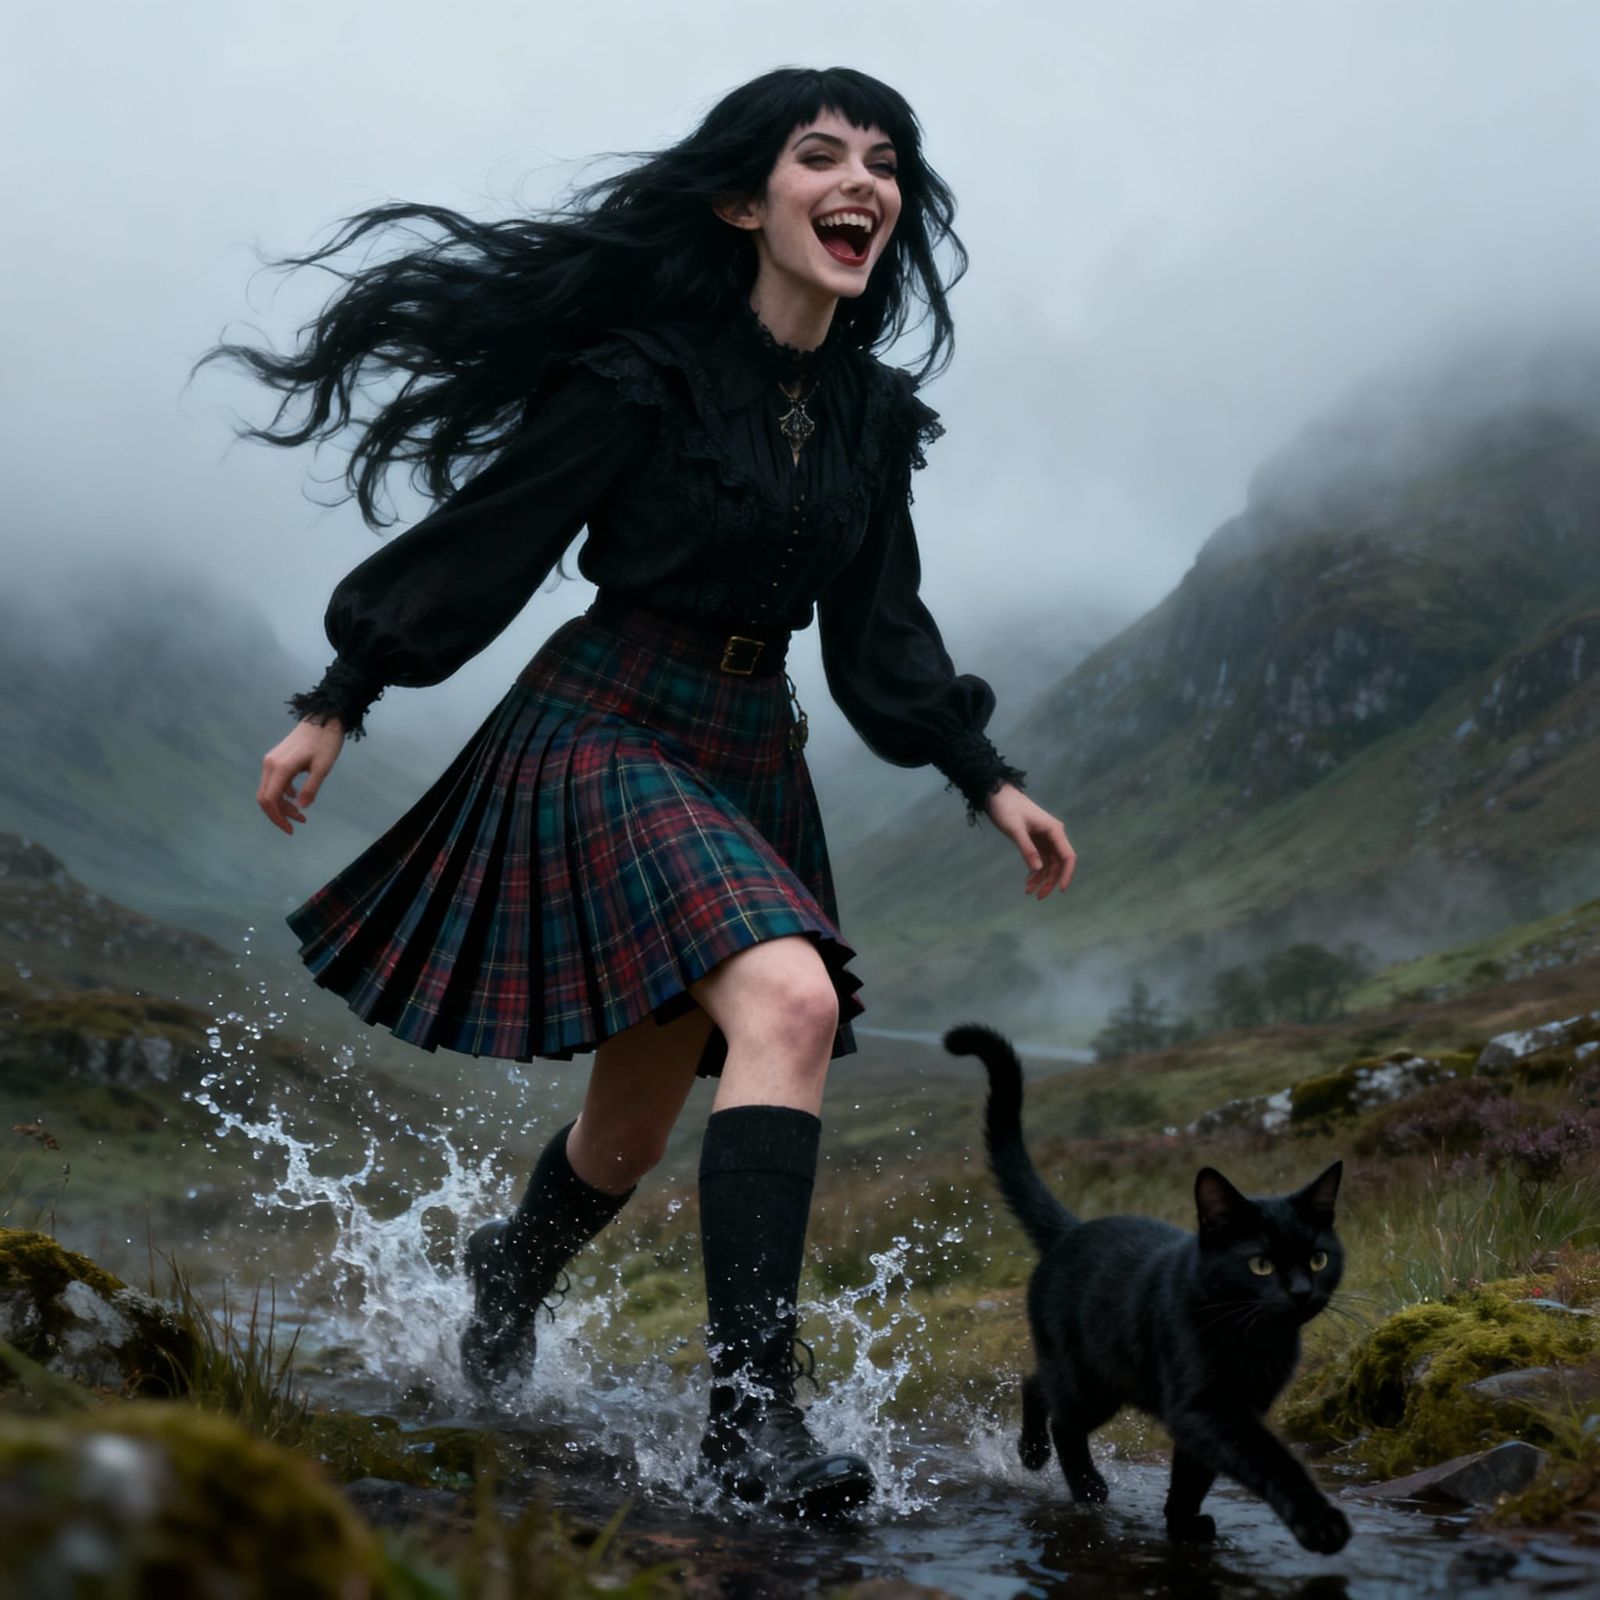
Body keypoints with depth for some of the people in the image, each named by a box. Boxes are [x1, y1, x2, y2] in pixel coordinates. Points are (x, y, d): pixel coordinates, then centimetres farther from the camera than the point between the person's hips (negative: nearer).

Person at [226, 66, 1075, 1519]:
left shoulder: (872, 415, 8)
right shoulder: (648, 368, -11)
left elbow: (880, 634, 14)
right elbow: (484, 537, -8)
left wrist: (989, 781, 8)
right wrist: (337, 704, -8)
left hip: (754, 764, 7)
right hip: (610, 729, -6)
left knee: (634, 1127, 13)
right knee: (791, 1003, -30)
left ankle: (505, 1289, 44)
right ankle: (752, 1407, -27)